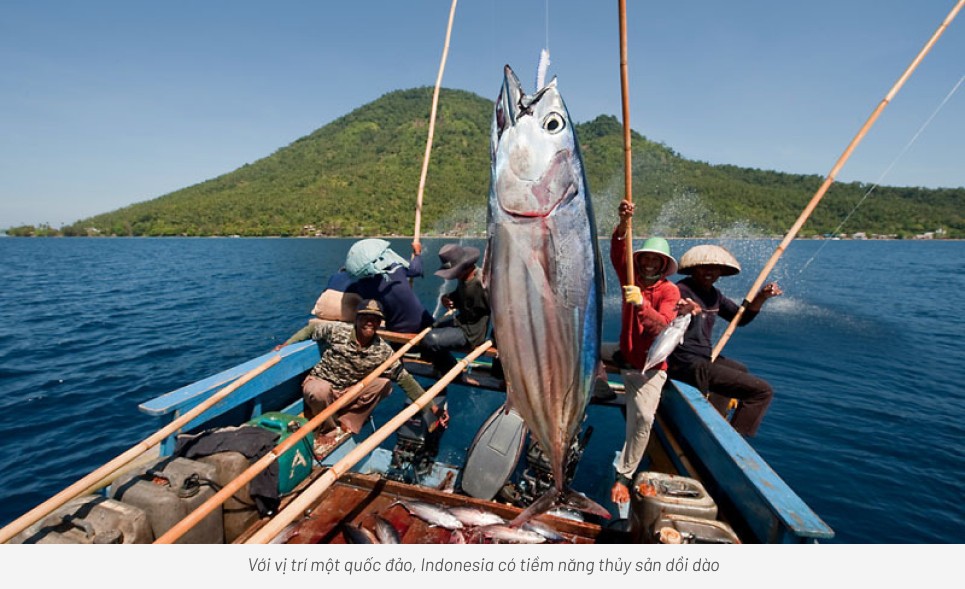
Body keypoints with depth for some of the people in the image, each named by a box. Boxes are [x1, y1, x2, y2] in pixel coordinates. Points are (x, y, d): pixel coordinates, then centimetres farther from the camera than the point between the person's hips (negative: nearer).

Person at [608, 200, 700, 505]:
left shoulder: (670, 290, -7)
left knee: (643, 417, -19)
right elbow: (617, 254, -13)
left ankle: (623, 476, -4)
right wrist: (622, 225, -30)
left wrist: (641, 303, -39)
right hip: (623, 360, 5)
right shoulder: (632, 280, 5)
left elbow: (661, 325, -23)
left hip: (650, 368, -5)